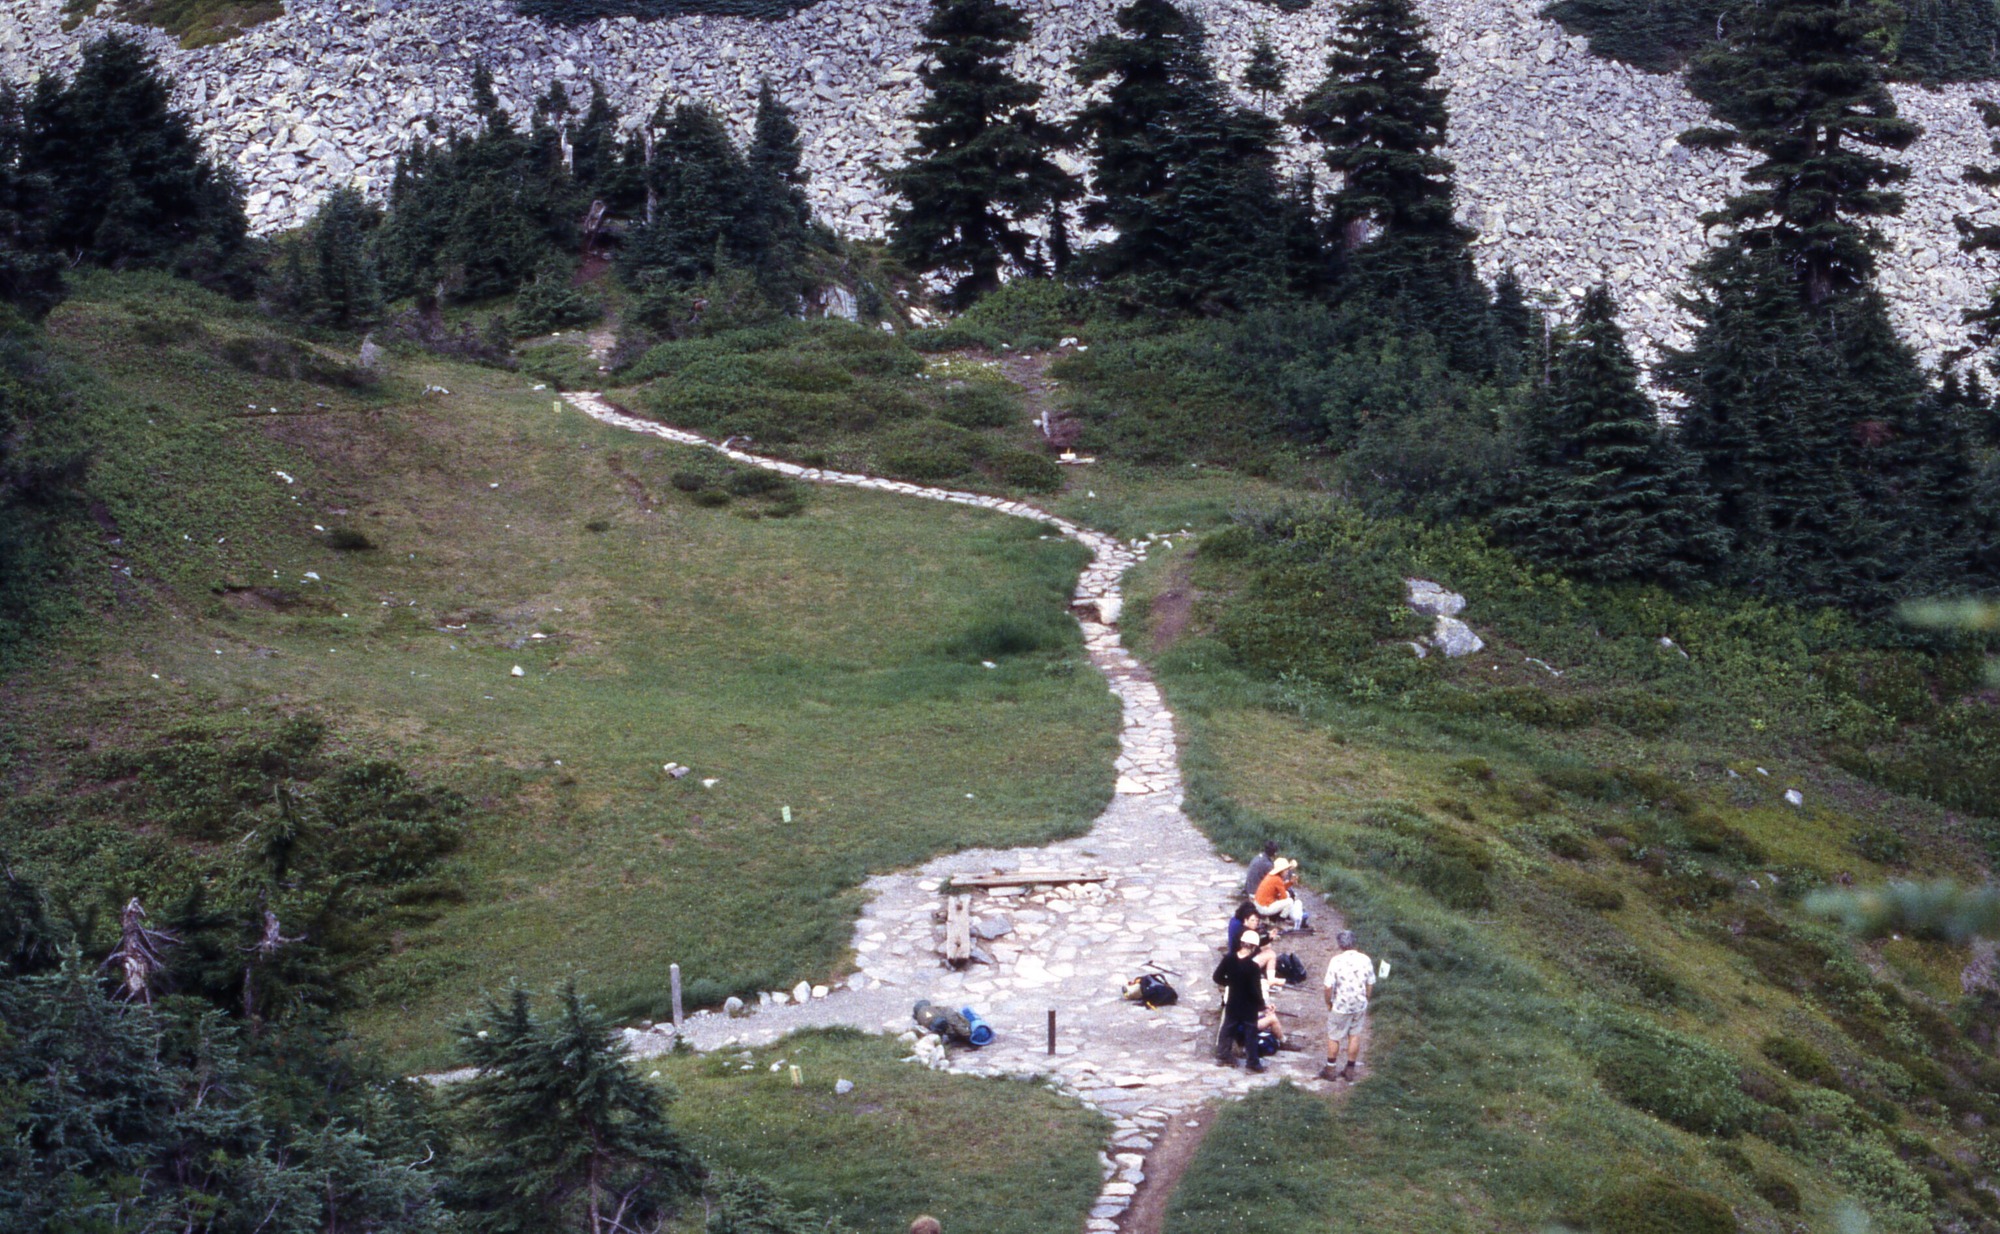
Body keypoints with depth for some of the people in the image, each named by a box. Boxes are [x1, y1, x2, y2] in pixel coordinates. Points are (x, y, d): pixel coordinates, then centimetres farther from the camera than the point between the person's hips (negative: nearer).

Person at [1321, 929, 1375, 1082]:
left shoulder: (1336, 961, -19)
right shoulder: (1365, 960, -7)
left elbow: (1329, 987, -18)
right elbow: (1370, 984, 1)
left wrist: (1328, 1003, -1)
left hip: (1340, 1006, -4)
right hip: (1360, 1005, 4)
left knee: (1333, 1037, 13)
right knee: (1355, 1035, 17)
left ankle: (1331, 1070, 21)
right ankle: (1350, 1070, 24)